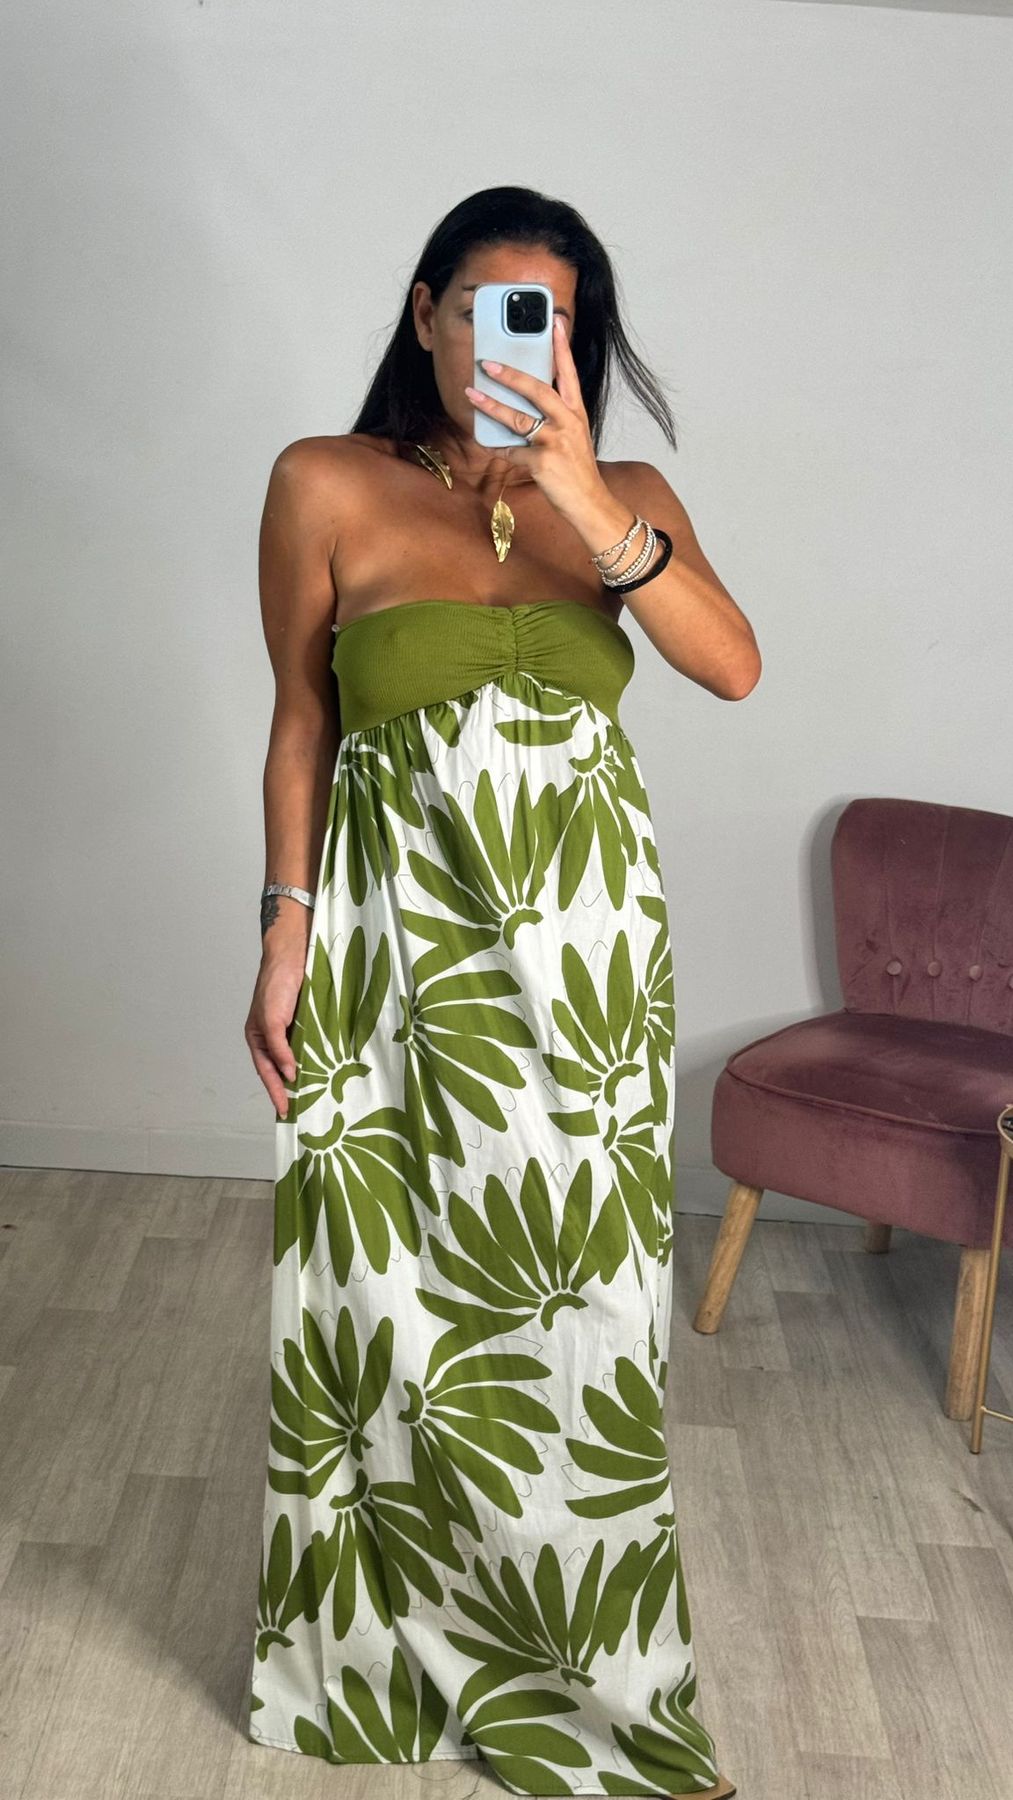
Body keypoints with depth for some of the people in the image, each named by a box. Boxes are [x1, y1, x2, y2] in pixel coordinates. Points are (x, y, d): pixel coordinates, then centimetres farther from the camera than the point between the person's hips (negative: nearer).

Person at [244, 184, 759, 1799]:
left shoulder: (628, 498, 2)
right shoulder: (328, 487, -3)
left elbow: (733, 666, -15)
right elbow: (301, 726, 2)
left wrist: (583, 499, -25)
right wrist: (285, 937, -2)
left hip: (589, 953, 2)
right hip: (401, 951, -1)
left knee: (574, 1299, 11)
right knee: (399, 1297, 11)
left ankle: (574, 1662, 34)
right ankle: (387, 1642, 38)